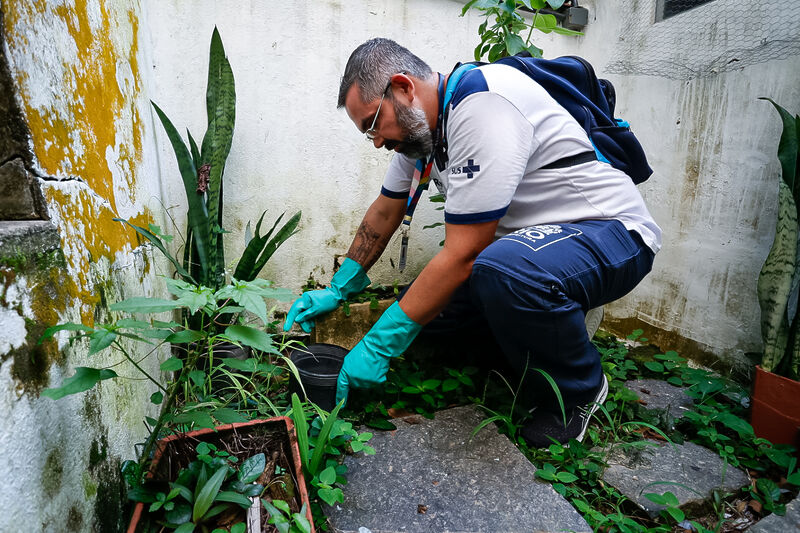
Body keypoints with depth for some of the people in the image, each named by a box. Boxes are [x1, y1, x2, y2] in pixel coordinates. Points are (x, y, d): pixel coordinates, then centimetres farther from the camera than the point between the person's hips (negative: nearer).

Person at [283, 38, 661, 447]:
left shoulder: (482, 102, -25)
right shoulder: (420, 123, 4)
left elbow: (463, 253, -29)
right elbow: (384, 213, 13)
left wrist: (378, 345, -23)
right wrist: (338, 289, 8)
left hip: (609, 230, -8)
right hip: (528, 238, 8)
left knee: (504, 270, -39)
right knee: (426, 304, -8)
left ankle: (578, 390, -8)